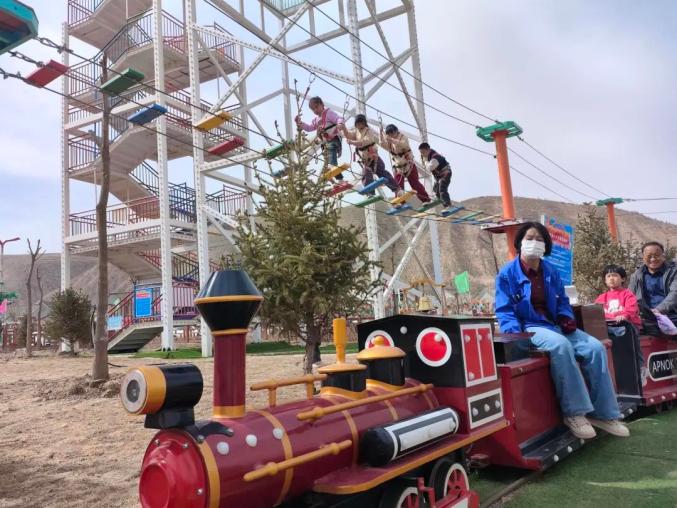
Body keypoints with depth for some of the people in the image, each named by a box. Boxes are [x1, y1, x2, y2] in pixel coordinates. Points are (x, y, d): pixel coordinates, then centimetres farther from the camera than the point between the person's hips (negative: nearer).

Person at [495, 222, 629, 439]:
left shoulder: (551, 272, 15)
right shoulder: (507, 274, -3)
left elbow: (563, 302, 22)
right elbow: (504, 312, -7)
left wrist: (566, 318, 0)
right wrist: (516, 336, -23)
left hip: (555, 325, 6)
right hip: (530, 327, -6)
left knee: (595, 347, -15)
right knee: (561, 345, -35)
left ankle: (603, 413, -5)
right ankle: (574, 412, -25)